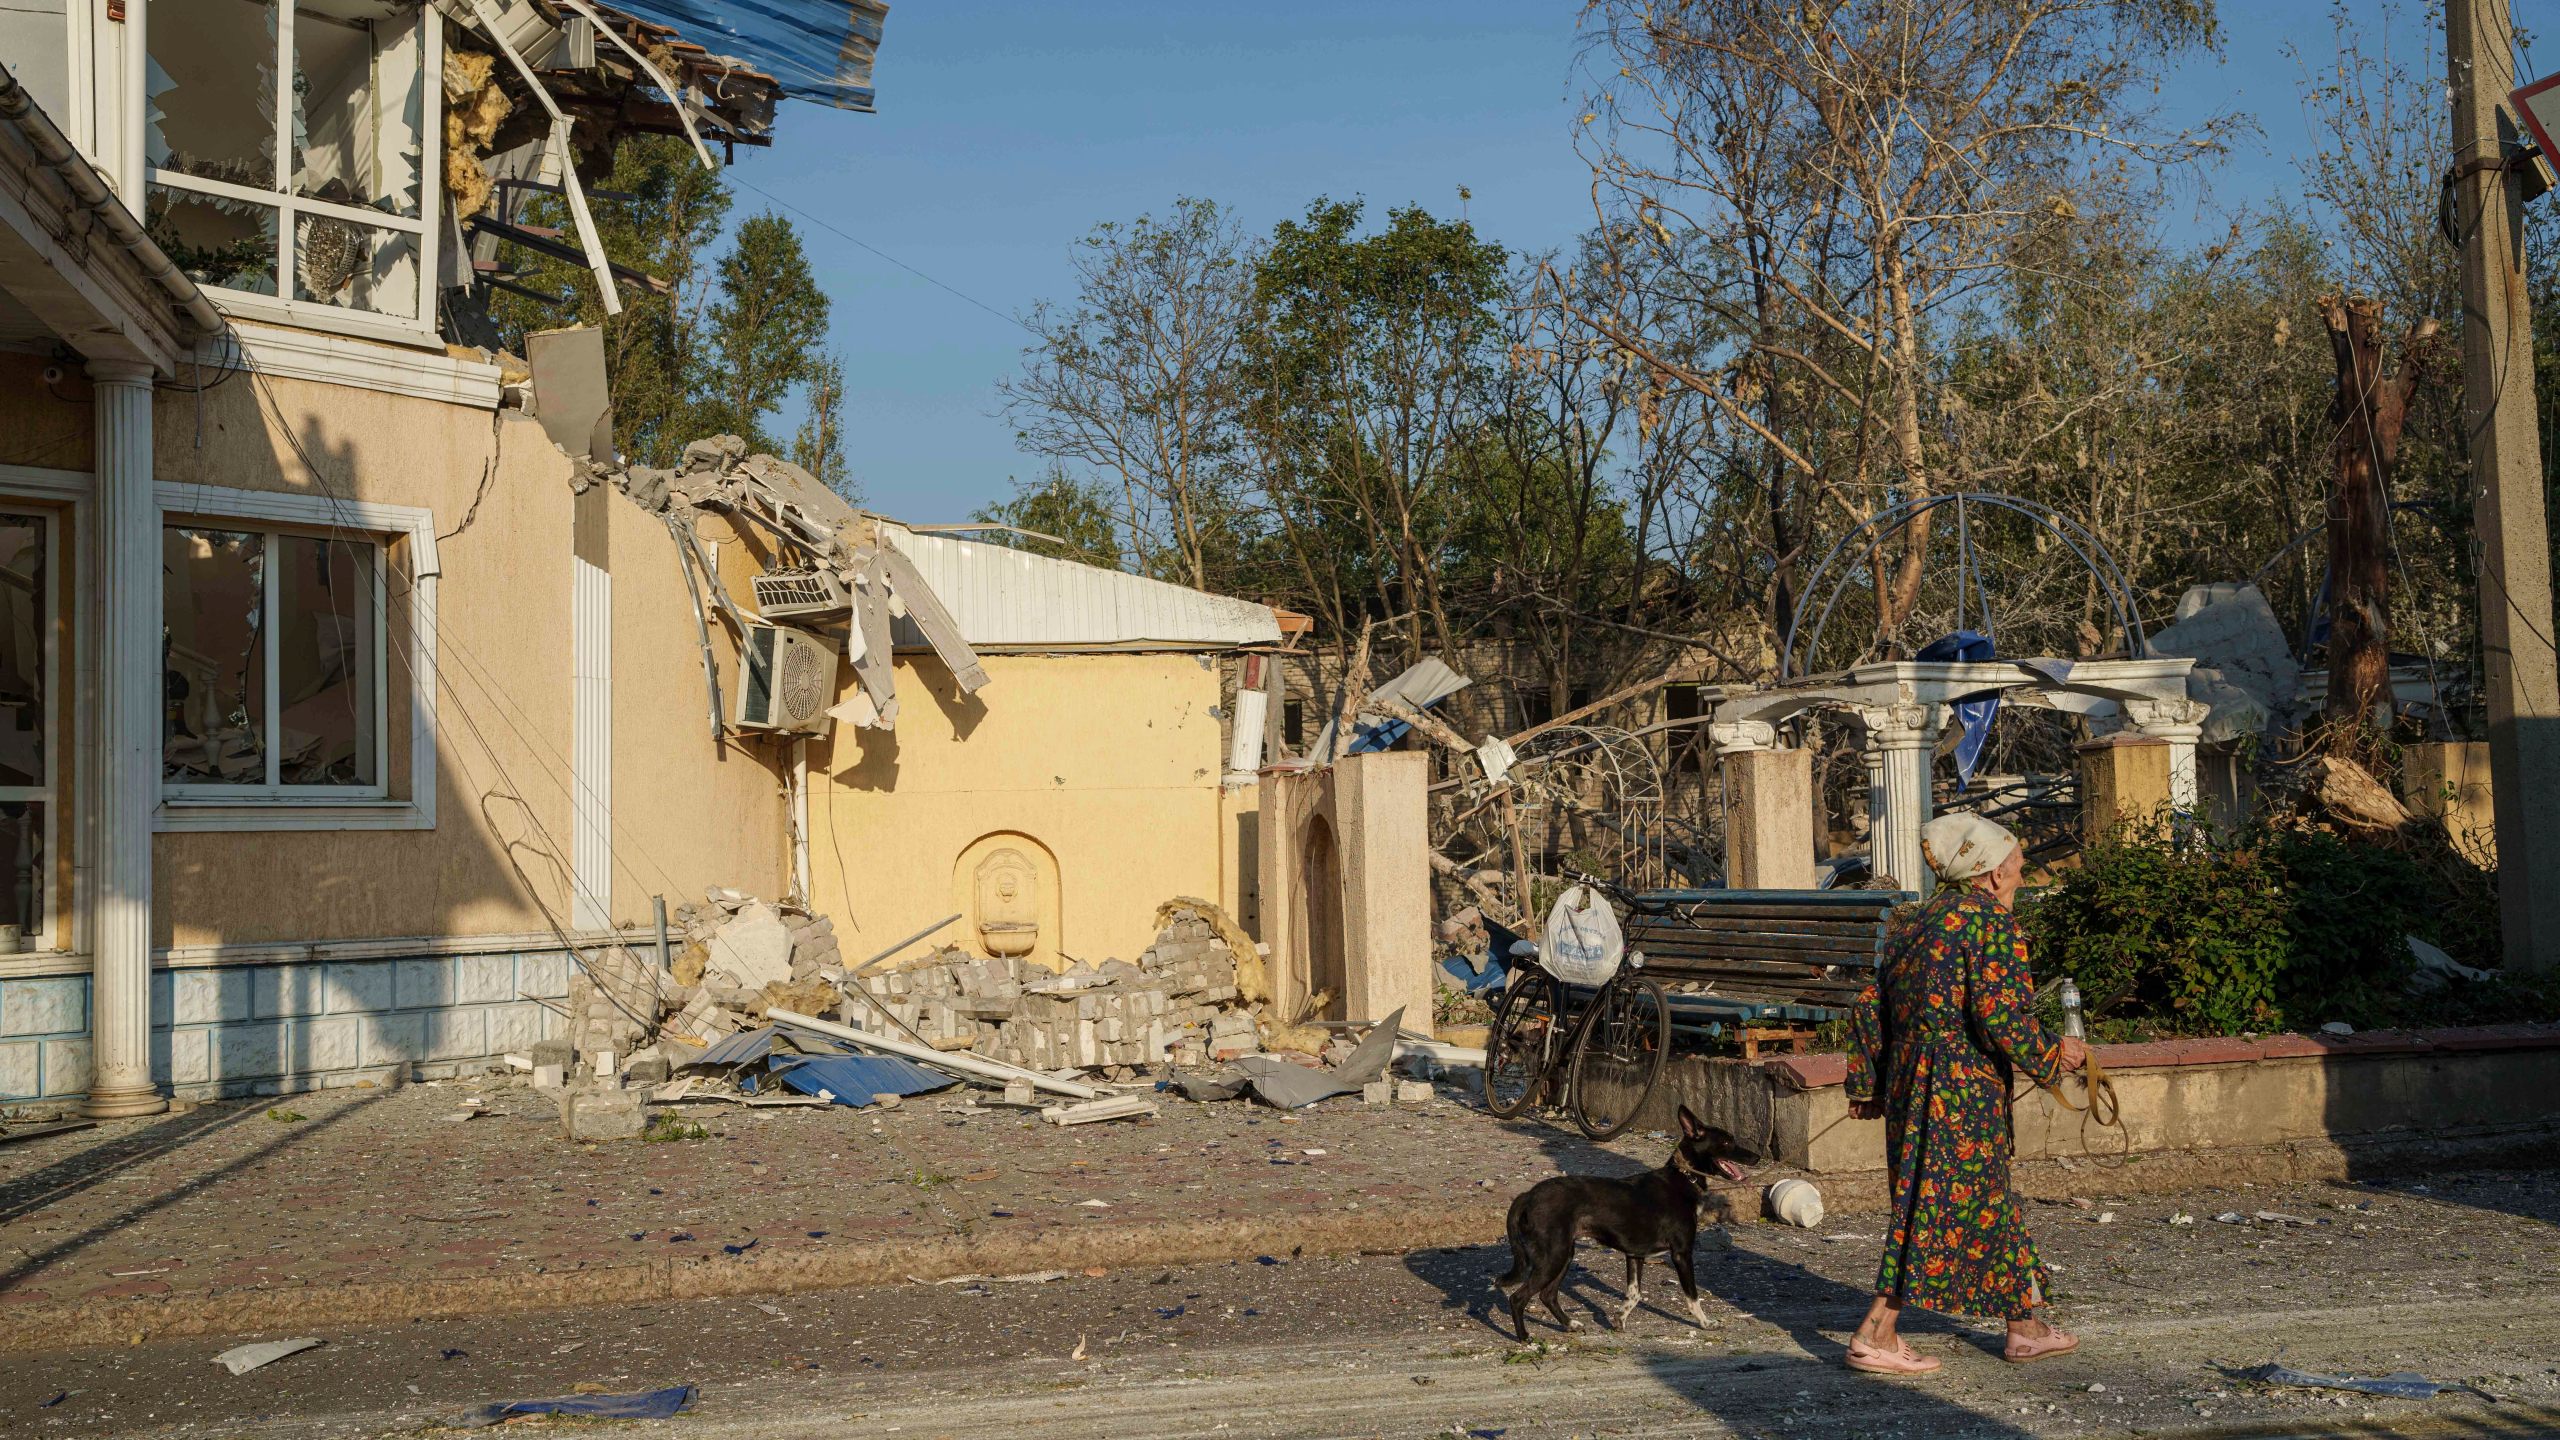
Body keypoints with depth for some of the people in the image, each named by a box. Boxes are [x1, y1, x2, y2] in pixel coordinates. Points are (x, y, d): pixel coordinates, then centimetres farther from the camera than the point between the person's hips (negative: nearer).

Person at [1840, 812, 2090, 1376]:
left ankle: (2024, 1326, 27)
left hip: (1907, 1082, 9)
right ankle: (1875, 1335, -4)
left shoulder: (1912, 924, 14)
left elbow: (1872, 1007, 15)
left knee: (1990, 1202, 18)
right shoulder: (1992, 922, -10)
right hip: (1962, 1090, -9)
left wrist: (1868, 1086, 21)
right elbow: (2003, 1014, -19)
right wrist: (2052, 1056, -2)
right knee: (1943, 1207, -4)